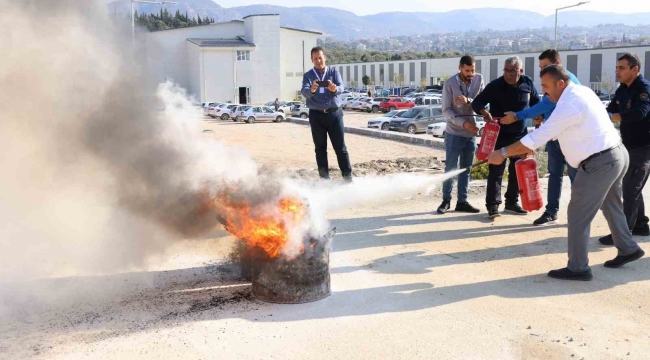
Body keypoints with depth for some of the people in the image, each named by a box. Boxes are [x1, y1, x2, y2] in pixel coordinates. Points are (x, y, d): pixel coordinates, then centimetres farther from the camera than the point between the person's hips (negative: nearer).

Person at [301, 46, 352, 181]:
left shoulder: (334, 71, 4)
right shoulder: (308, 75, 3)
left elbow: (341, 87, -11)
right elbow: (304, 92, -15)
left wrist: (334, 88, -35)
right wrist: (312, 90, -39)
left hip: (334, 113, 0)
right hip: (316, 115, 0)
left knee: (340, 146, 1)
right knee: (320, 148, 4)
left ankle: (348, 176, 7)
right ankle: (324, 178, 11)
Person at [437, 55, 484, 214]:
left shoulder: (479, 79, -2)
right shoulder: (450, 83, -11)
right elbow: (446, 111, -12)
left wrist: (468, 101, -25)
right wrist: (463, 123, -23)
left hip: (471, 133, 4)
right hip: (454, 133, -3)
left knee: (466, 169, 10)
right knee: (450, 168, 3)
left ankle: (462, 201, 18)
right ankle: (446, 200, 15)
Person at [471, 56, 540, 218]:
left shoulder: (528, 83, -2)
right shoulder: (495, 86, -14)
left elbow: (536, 103, 13)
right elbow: (477, 103, -15)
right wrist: (484, 112, -35)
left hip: (520, 135, 5)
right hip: (499, 135, -4)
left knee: (517, 170, 11)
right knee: (496, 170, -7)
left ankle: (512, 202, 24)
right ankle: (493, 205, -3)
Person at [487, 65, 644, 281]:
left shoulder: (570, 103, -22)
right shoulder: (580, 92, 11)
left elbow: (541, 134, -23)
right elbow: (552, 130, 15)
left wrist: (503, 153, -18)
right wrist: (530, 147, 6)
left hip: (599, 163, -10)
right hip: (616, 155, 10)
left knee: (579, 214, -2)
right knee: (611, 206, 26)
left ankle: (577, 268, 5)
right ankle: (628, 249, 42)